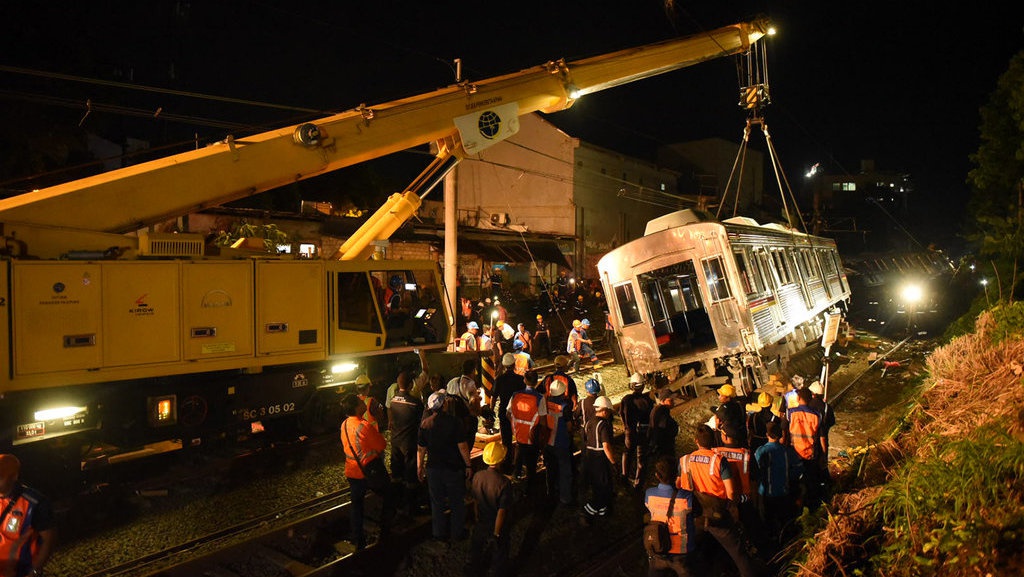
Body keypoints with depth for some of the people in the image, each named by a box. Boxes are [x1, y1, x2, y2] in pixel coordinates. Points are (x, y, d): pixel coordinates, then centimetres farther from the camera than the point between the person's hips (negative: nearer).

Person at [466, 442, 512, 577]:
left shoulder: (477, 476, -16)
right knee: (499, 556, 19)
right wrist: (496, 534, -14)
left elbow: (475, 500, -1)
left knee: (476, 552, 27)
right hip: (496, 526, -5)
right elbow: (501, 512, -25)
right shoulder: (504, 483, -30)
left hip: (480, 525, 5)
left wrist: (478, 518, 15)